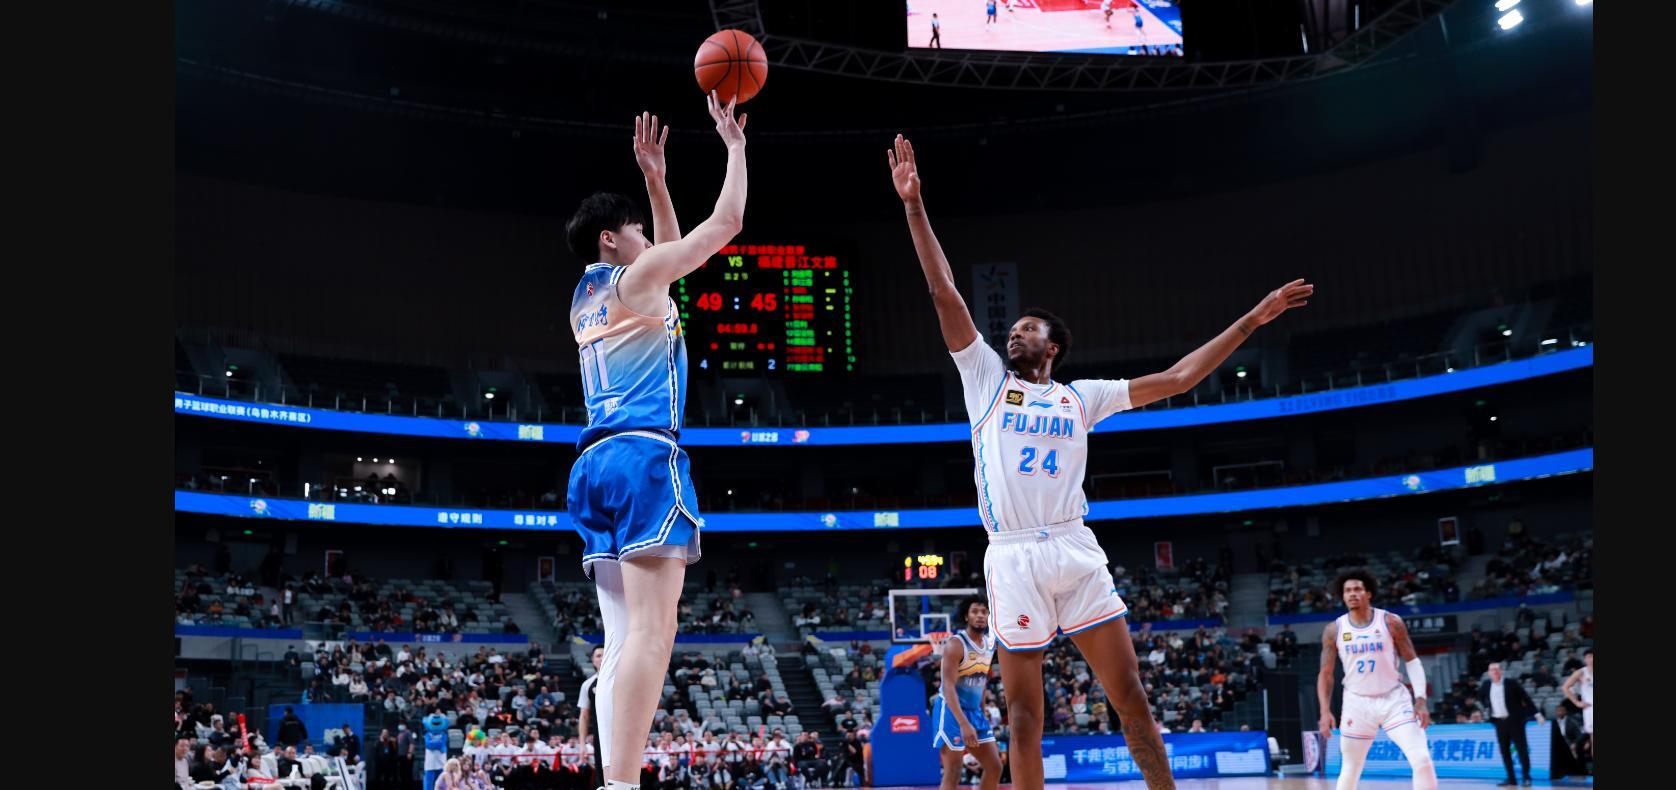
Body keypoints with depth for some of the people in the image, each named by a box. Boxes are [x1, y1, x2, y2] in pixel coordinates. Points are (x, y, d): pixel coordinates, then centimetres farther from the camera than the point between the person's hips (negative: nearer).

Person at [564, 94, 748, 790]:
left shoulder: (584, 302, 25)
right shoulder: (636, 278, 2)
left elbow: (672, 249, 40)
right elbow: (726, 221, 6)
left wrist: (654, 178, 40)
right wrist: (735, 145, 18)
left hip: (595, 464, 9)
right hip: (645, 455, -9)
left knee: (622, 640, 3)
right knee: (650, 633, -16)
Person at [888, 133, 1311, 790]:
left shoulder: (1081, 397, 15)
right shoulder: (986, 378, 12)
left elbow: (1176, 379, 13)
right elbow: (945, 294, 4)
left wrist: (1250, 322, 11)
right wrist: (914, 206, -1)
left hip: (1075, 551, 1)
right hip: (1013, 558, -1)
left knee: (1131, 698, 0)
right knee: (1023, 714, 3)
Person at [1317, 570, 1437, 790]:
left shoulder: (1391, 622, -6)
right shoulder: (1334, 630, -3)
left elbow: (1412, 661, -2)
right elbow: (1326, 673, 3)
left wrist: (1420, 699, -13)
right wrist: (1325, 711, -7)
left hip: (1394, 699, -1)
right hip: (1358, 703, 1)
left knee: (1422, 760, -14)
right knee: (1350, 770, 7)